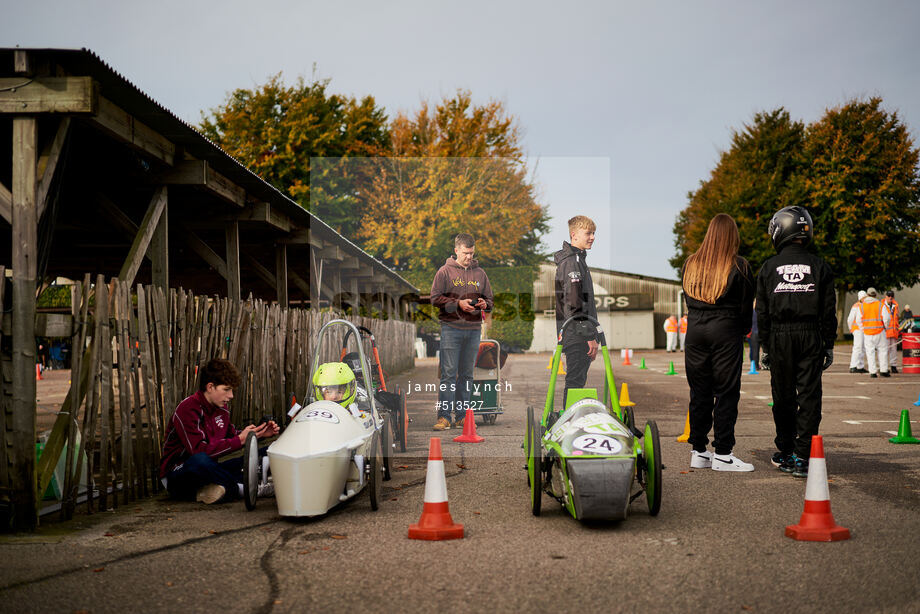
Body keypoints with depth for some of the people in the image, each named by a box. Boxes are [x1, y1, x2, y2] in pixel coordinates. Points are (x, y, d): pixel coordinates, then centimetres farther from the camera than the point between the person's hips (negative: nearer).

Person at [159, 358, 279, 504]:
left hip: (206, 472, 9)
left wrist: (260, 434, 4)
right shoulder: (187, 410, -19)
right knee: (200, 460, -43)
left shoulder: (221, 409, 8)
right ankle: (241, 489, -23)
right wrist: (240, 440, -29)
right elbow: (200, 450, -29)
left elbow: (231, 434, 21)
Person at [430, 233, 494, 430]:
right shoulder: (445, 272, 2)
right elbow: (436, 299, -2)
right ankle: (444, 416, -7)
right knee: (449, 373, -8)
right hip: (451, 328, -4)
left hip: (473, 329, 4)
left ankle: (462, 416, 13)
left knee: (467, 374, 8)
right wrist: (458, 304, -14)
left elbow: (489, 299, 19)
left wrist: (484, 304, -4)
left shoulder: (480, 273, 14)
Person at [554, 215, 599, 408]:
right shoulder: (572, 261, -14)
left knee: (577, 380, 13)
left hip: (577, 334, 10)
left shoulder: (577, 259, 19)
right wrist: (590, 335, -20)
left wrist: (590, 333, 23)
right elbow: (574, 304, -21)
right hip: (576, 334, -10)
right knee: (575, 381, -8)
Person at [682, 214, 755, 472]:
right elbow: (746, 305, -1)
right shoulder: (739, 266, -7)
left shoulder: (690, 264, 6)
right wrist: (743, 330, 14)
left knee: (699, 393, 10)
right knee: (726, 392, 1)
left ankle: (699, 452, 15)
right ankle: (722, 455, 0)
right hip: (726, 332, -4)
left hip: (695, 332, 4)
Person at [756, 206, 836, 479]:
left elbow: (762, 312, 4)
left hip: (779, 336, 0)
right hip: (811, 336, 0)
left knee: (783, 397, 10)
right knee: (809, 396, 0)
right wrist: (829, 345, 9)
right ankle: (802, 457, -4)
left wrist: (765, 347, 10)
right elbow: (829, 311, 3)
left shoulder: (769, 268, 2)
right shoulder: (819, 267, 4)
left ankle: (785, 452, 17)